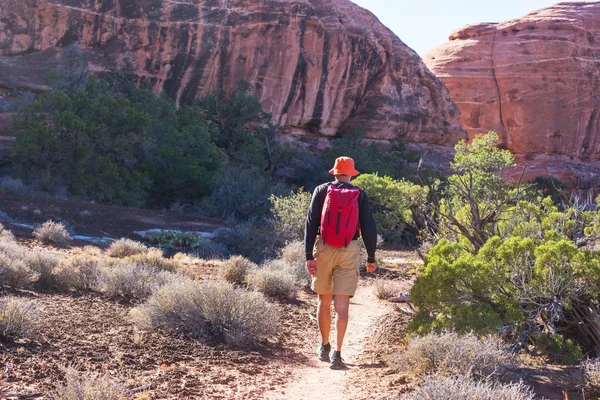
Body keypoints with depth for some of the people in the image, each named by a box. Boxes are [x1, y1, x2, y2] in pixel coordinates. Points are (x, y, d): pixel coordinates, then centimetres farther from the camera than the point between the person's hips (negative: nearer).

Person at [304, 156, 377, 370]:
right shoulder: (360, 195, 4)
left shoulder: (321, 190, 4)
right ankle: (337, 353, -8)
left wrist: (309, 255, -2)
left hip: (323, 249, 1)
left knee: (324, 299, 15)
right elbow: (368, 228, 4)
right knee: (342, 304, -2)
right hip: (349, 252, -1)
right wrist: (371, 258, 12)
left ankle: (324, 347, 27)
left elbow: (311, 223, -2)